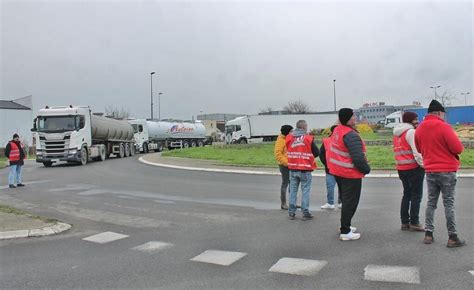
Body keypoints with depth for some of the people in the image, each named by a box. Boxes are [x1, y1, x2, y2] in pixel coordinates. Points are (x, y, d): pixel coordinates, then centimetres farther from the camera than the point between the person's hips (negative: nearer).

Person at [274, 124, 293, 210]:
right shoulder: (281, 140, -12)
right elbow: (277, 154, -19)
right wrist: (286, 162, -22)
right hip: (285, 166, -8)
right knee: (285, 184, -2)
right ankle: (283, 204, 7)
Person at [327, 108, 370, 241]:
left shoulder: (337, 130, 5)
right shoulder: (351, 135, -24)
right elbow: (358, 158, -27)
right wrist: (367, 169, -9)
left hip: (337, 171, 9)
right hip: (350, 174, -9)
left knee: (346, 200, 22)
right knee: (350, 202, 1)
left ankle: (345, 225, 34)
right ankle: (345, 232, 7)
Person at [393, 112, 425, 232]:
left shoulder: (397, 133, 13)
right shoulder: (411, 132, -12)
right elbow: (417, 151, -18)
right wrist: (423, 165, -13)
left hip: (401, 168, 8)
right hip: (414, 168, -8)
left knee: (407, 195, 15)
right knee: (416, 196, 1)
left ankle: (404, 222, 18)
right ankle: (414, 223, 4)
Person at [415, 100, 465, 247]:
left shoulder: (420, 129, 4)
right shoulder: (444, 127, -15)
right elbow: (458, 148, -15)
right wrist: (448, 148, 4)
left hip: (430, 171, 5)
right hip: (447, 171, -5)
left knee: (431, 202, 13)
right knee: (449, 204, 2)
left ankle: (428, 234, 13)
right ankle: (452, 237, 7)